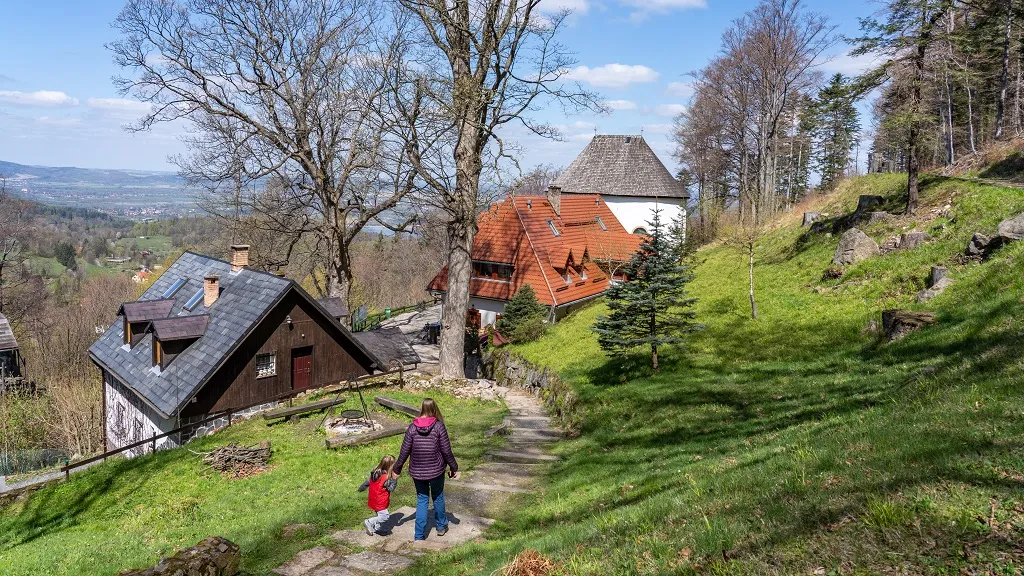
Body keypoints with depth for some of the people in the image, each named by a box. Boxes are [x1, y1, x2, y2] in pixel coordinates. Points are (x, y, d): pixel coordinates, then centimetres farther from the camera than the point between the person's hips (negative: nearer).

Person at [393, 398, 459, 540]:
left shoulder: (412, 427, -9)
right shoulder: (439, 426, -13)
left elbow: (405, 451, -4)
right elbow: (446, 450, -10)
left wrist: (397, 468, 9)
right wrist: (453, 467, 3)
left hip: (417, 471, 1)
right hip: (436, 470, -1)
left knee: (422, 500, 13)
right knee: (438, 497, 21)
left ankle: (420, 535, 12)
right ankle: (441, 526, 38)